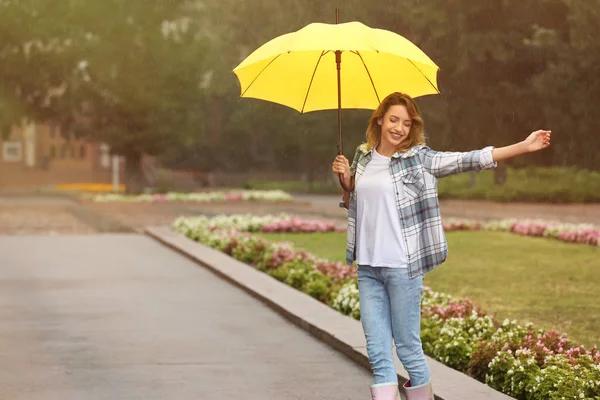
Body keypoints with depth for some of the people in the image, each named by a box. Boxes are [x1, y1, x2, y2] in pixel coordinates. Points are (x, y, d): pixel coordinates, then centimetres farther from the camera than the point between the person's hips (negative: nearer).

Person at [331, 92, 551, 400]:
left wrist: (524, 146, -18)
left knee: (408, 348, 2)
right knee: (378, 354, 3)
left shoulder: (419, 159, -3)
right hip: (367, 267, 4)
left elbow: (470, 160, -10)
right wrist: (345, 181, 1)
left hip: (402, 267, -4)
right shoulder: (363, 157, 10)